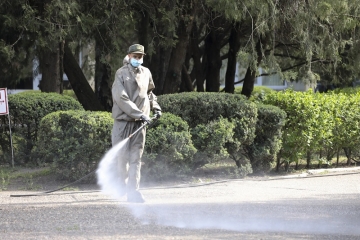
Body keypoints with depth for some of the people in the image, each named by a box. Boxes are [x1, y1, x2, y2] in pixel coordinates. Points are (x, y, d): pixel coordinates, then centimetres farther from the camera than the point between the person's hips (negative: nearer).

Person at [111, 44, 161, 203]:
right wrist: (139, 114, -21)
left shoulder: (146, 73, 11)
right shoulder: (121, 74, -7)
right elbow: (121, 98, -16)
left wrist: (155, 107, 16)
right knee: (123, 157, 3)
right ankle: (123, 186, 23)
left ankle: (133, 191, -6)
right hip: (123, 121, -4)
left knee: (136, 158, -3)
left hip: (139, 123, 4)